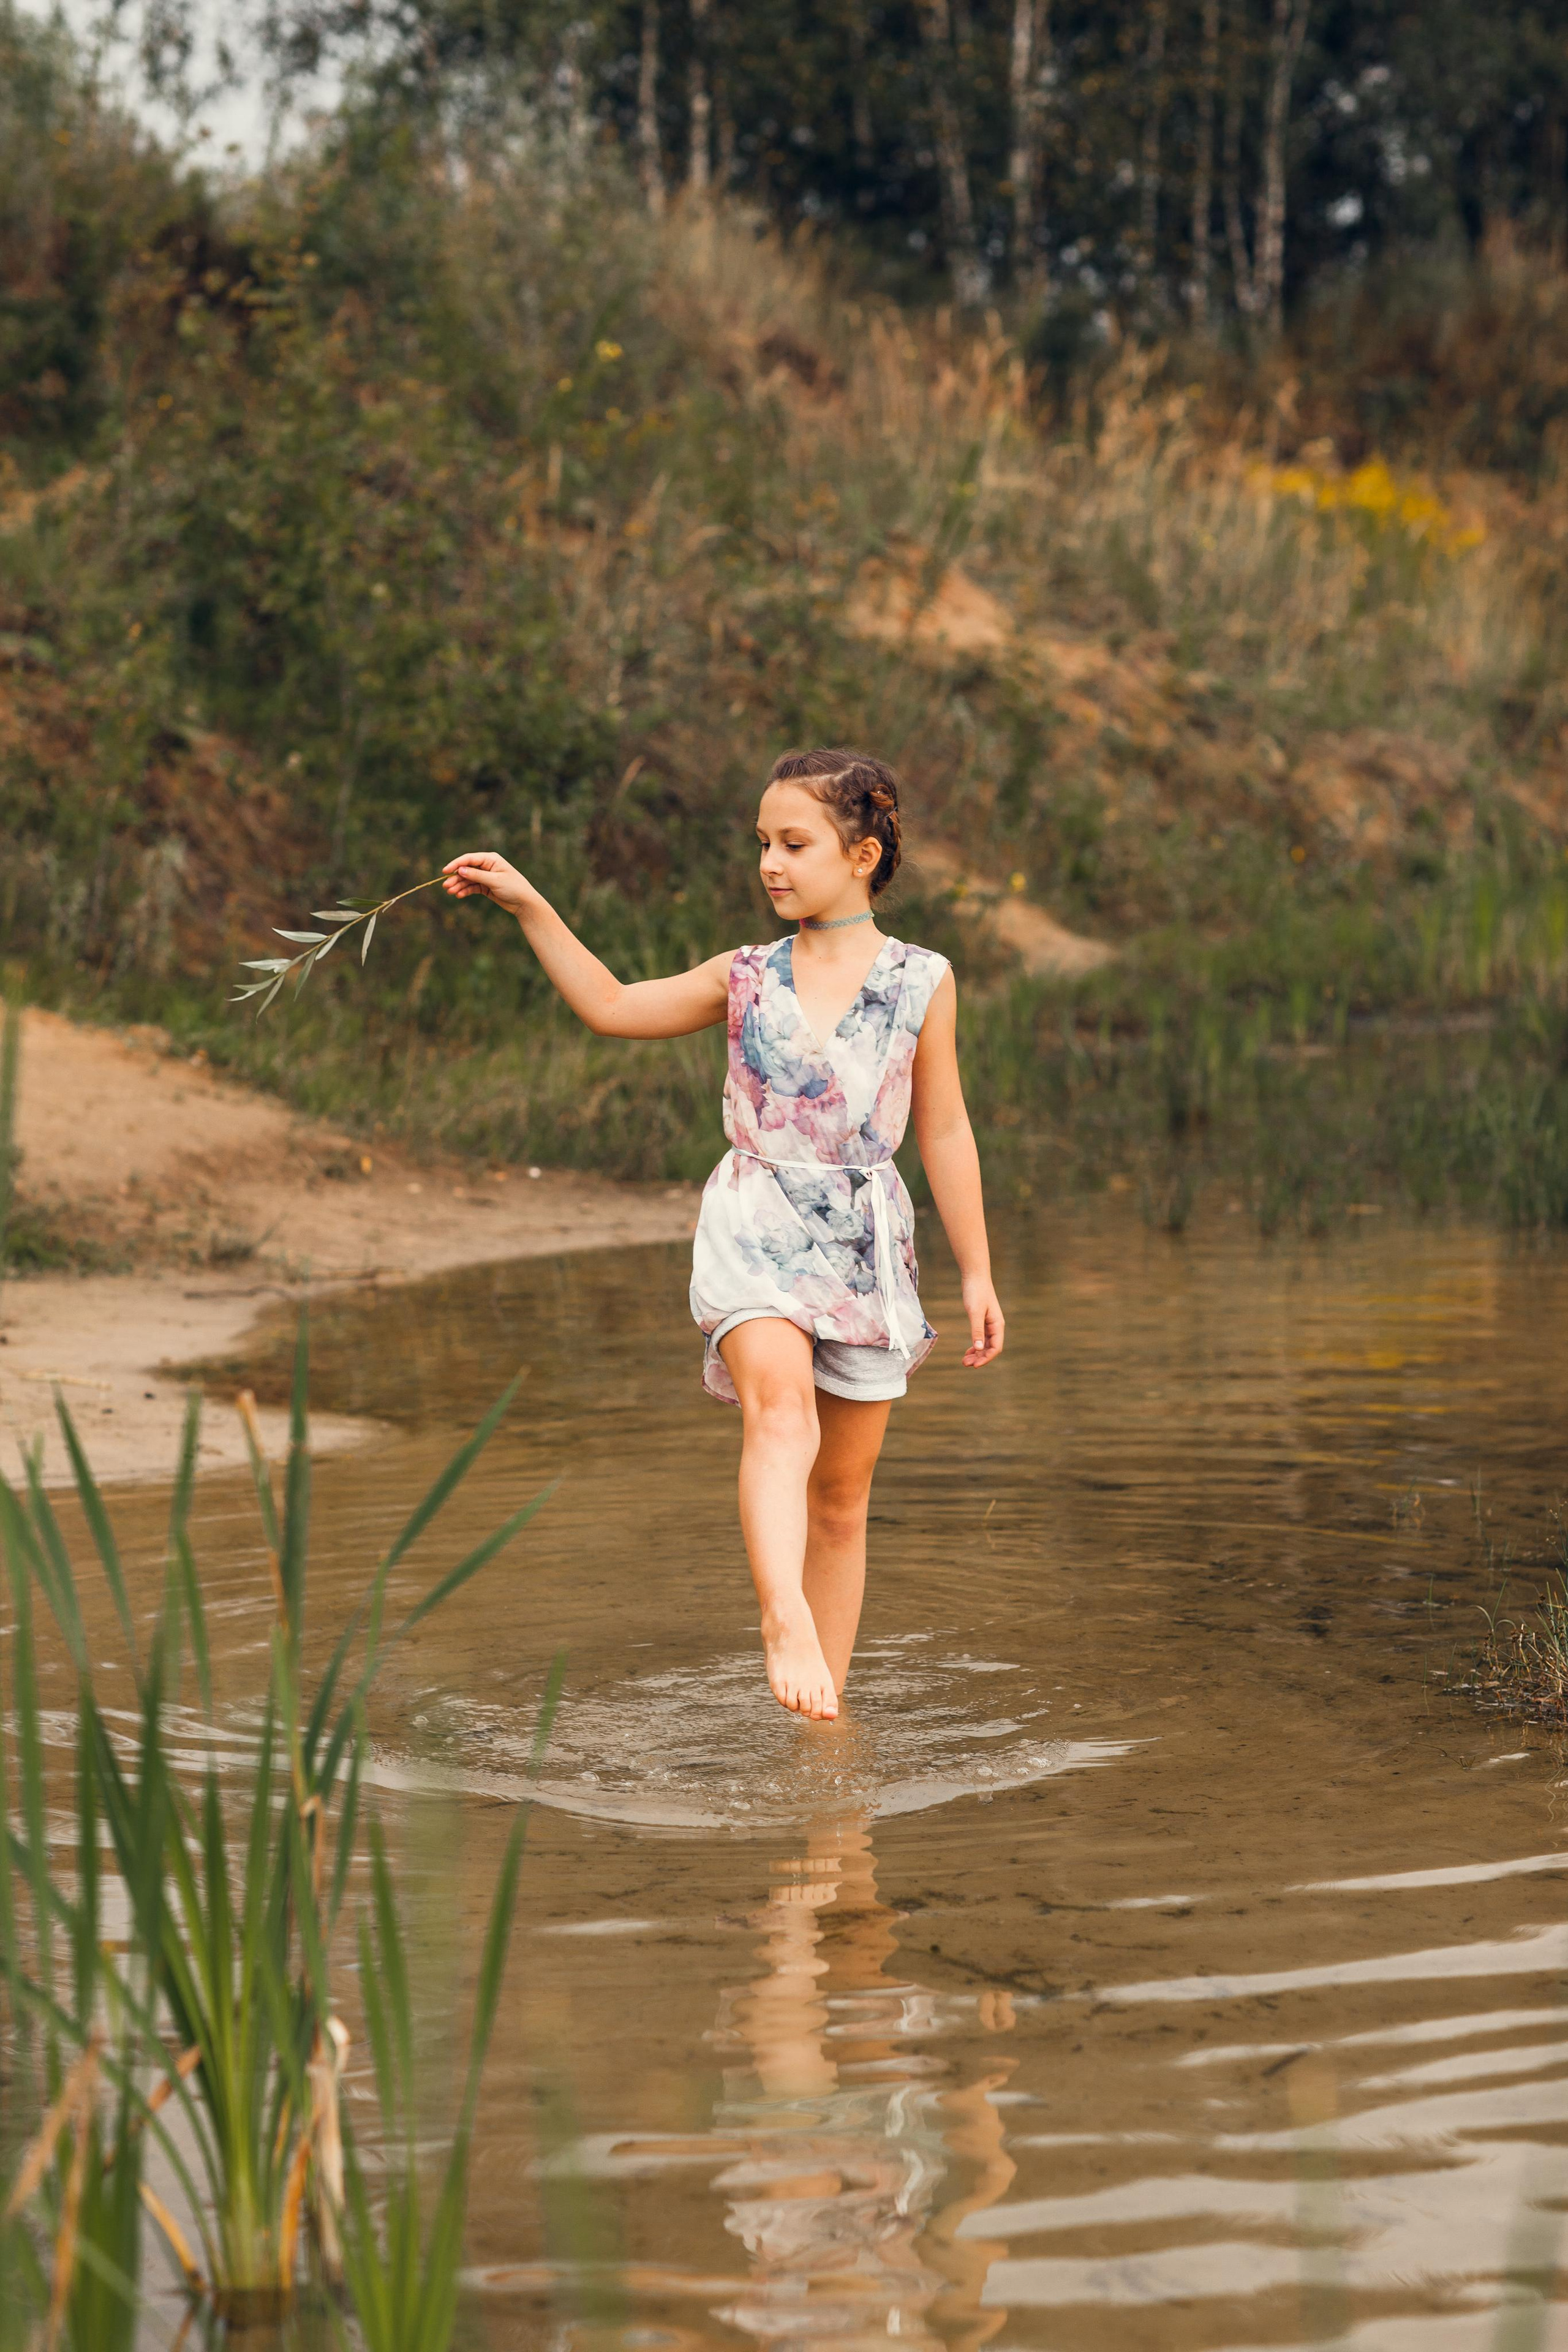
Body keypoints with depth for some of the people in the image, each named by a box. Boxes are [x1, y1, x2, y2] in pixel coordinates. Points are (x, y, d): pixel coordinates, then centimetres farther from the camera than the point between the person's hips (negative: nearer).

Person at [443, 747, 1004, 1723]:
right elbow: (612, 1006, 16)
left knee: (842, 1494, 7)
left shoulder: (921, 982, 3)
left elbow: (946, 1132, 8)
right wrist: (528, 905, 8)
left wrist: (977, 1272, 8)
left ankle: (825, 1704, 17)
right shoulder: (747, 978, 8)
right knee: (782, 1412, -30)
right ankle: (785, 1626, -48)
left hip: (866, 1239, 1)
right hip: (754, 1226, 0)